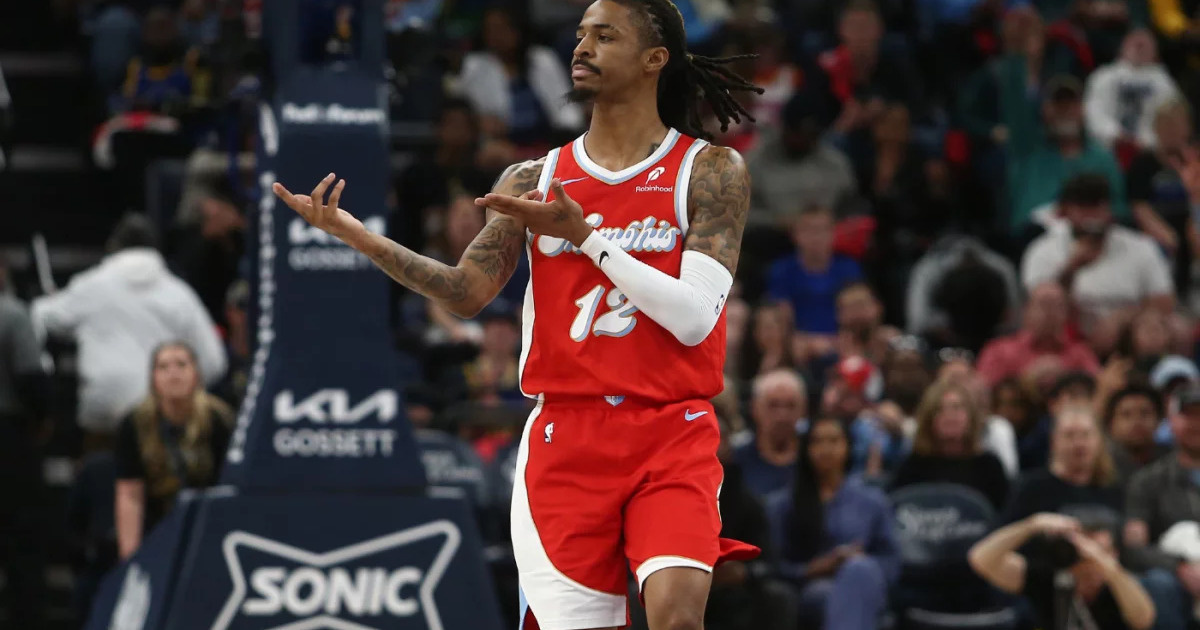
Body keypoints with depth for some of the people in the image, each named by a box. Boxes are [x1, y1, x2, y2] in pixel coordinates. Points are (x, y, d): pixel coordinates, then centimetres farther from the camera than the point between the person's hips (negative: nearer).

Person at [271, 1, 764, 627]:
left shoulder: (712, 171, 1)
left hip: (671, 435, -3)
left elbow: (693, 316, -11)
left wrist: (585, 235, -14)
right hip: (566, 437, 3)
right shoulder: (535, 181, 11)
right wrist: (357, 236, -14)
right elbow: (469, 290, -2)